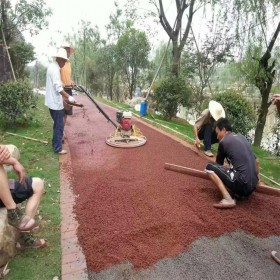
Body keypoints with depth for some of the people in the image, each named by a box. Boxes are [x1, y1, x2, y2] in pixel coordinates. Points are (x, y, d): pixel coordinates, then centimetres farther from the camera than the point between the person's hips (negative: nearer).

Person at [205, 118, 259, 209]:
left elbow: (219, 163, 14)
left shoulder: (223, 142, -2)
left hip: (241, 184, -8)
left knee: (210, 167, -2)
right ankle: (239, 193, 12)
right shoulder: (242, 137, 16)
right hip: (252, 186, 8)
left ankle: (228, 199, -13)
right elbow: (255, 161, 25)